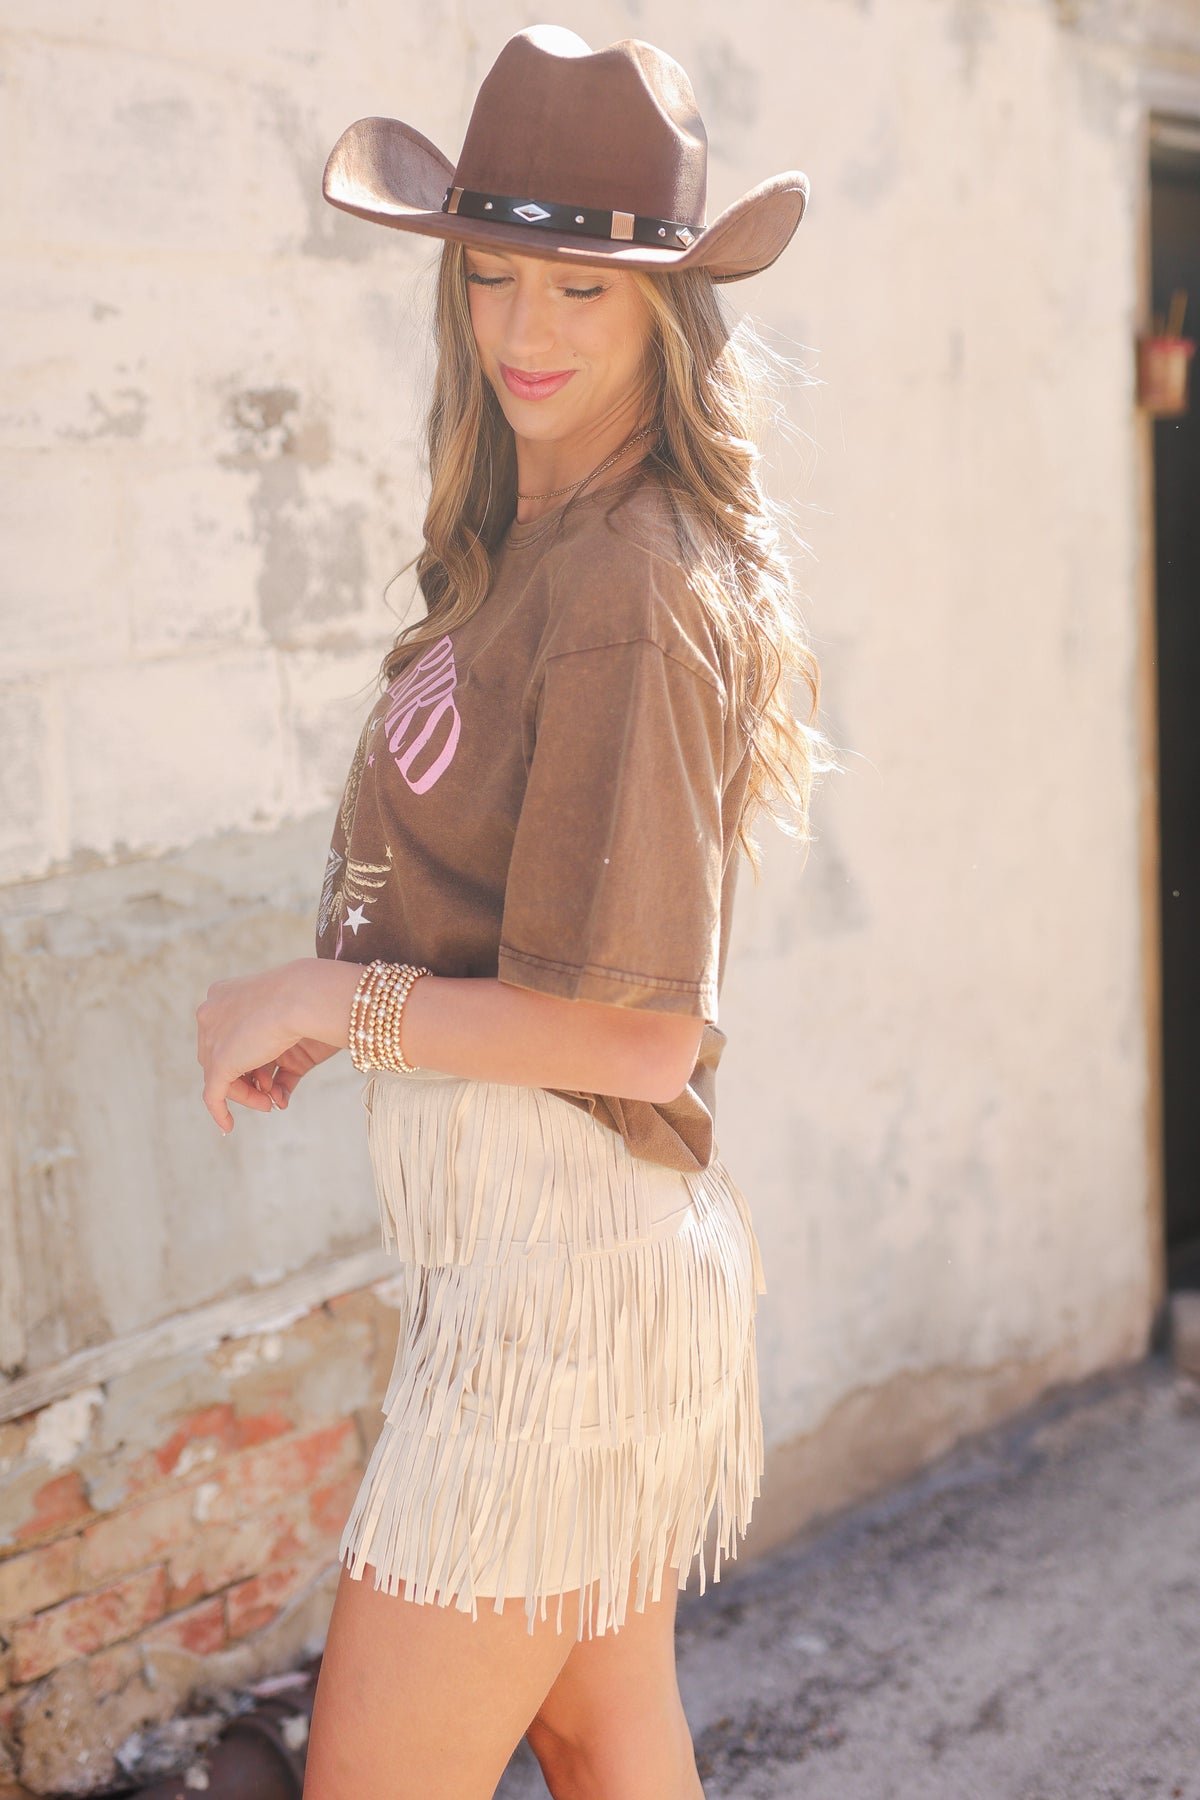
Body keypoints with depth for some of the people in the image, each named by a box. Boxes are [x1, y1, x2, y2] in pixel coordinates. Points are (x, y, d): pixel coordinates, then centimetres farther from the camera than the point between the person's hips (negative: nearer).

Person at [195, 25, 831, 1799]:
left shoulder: (636, 592, -19)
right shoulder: (531, 548, 10)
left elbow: (640, 1035, -20)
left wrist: (334, 998, -13)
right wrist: (333, 1001, 2)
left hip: (565, 1262, -9)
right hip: (583, 1251, 9)